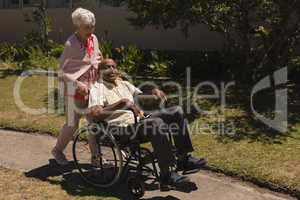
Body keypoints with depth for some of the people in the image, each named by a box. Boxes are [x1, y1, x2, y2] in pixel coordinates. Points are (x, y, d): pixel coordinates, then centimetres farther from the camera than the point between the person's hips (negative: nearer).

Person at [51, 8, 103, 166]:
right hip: (75, 90, -6)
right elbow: (62, 71, -16)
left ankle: (95, 156, 21)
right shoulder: (71, 44, -17)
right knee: (72, 125, 5)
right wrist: (78, 84, -25)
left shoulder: (94, 39, 1)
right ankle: (57, 150, 30)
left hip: (92, 89, 6)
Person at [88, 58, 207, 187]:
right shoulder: (97, 88, 0)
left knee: (177, 111, -2)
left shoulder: (124, 84, 24)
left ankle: (184, 159, 0)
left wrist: (154, 92, 4)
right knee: (156, 123, -35)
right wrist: (122, 103, -23)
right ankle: (166, 174, -28)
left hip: (139, 120, 8)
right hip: (121, 129, -8)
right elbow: (95, 114, -17)